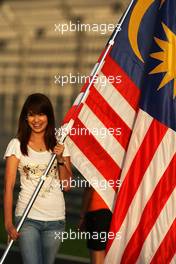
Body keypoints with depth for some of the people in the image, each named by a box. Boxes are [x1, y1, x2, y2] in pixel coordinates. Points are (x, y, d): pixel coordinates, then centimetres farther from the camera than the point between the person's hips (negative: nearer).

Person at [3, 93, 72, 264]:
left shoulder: (60, 145, 7)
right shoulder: (17, 145, -2)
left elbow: (67, 185, 5)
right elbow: (8, 186, -6)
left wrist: (60, 159, -9)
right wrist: (8, 222, -14)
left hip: (55, 218, 3)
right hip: (27, 217, -3)